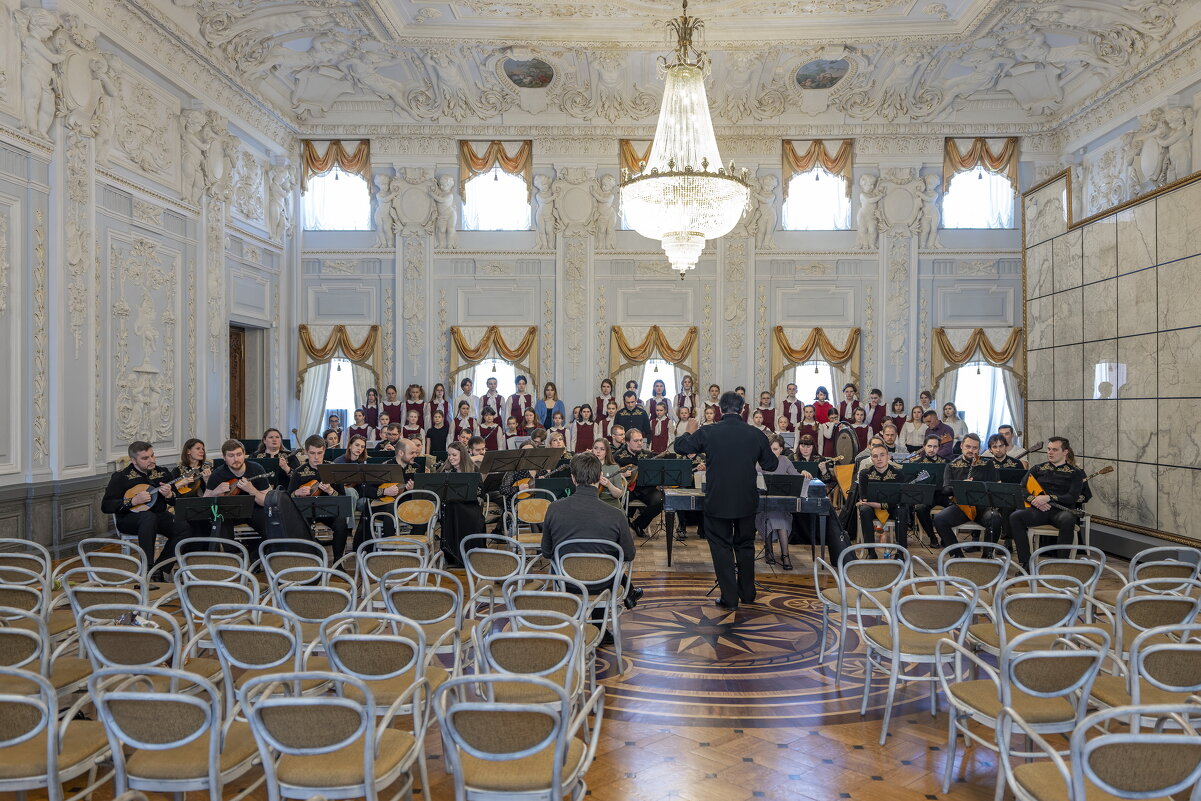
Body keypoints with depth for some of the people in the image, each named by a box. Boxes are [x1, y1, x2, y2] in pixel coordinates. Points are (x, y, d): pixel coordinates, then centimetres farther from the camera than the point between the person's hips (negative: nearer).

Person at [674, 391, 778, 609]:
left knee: (722, 547, 7)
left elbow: (680, 447, 0)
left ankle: (729, 597, 9)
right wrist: (776, 458, 29)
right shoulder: (756, 435, -5)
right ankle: (747, 593, 29)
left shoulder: (707, 433, -12)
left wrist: (687, 433, 20)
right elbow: (770, 464, 6)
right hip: (747, 501, 3)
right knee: (745, 546, 18)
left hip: (718, 502, -3)